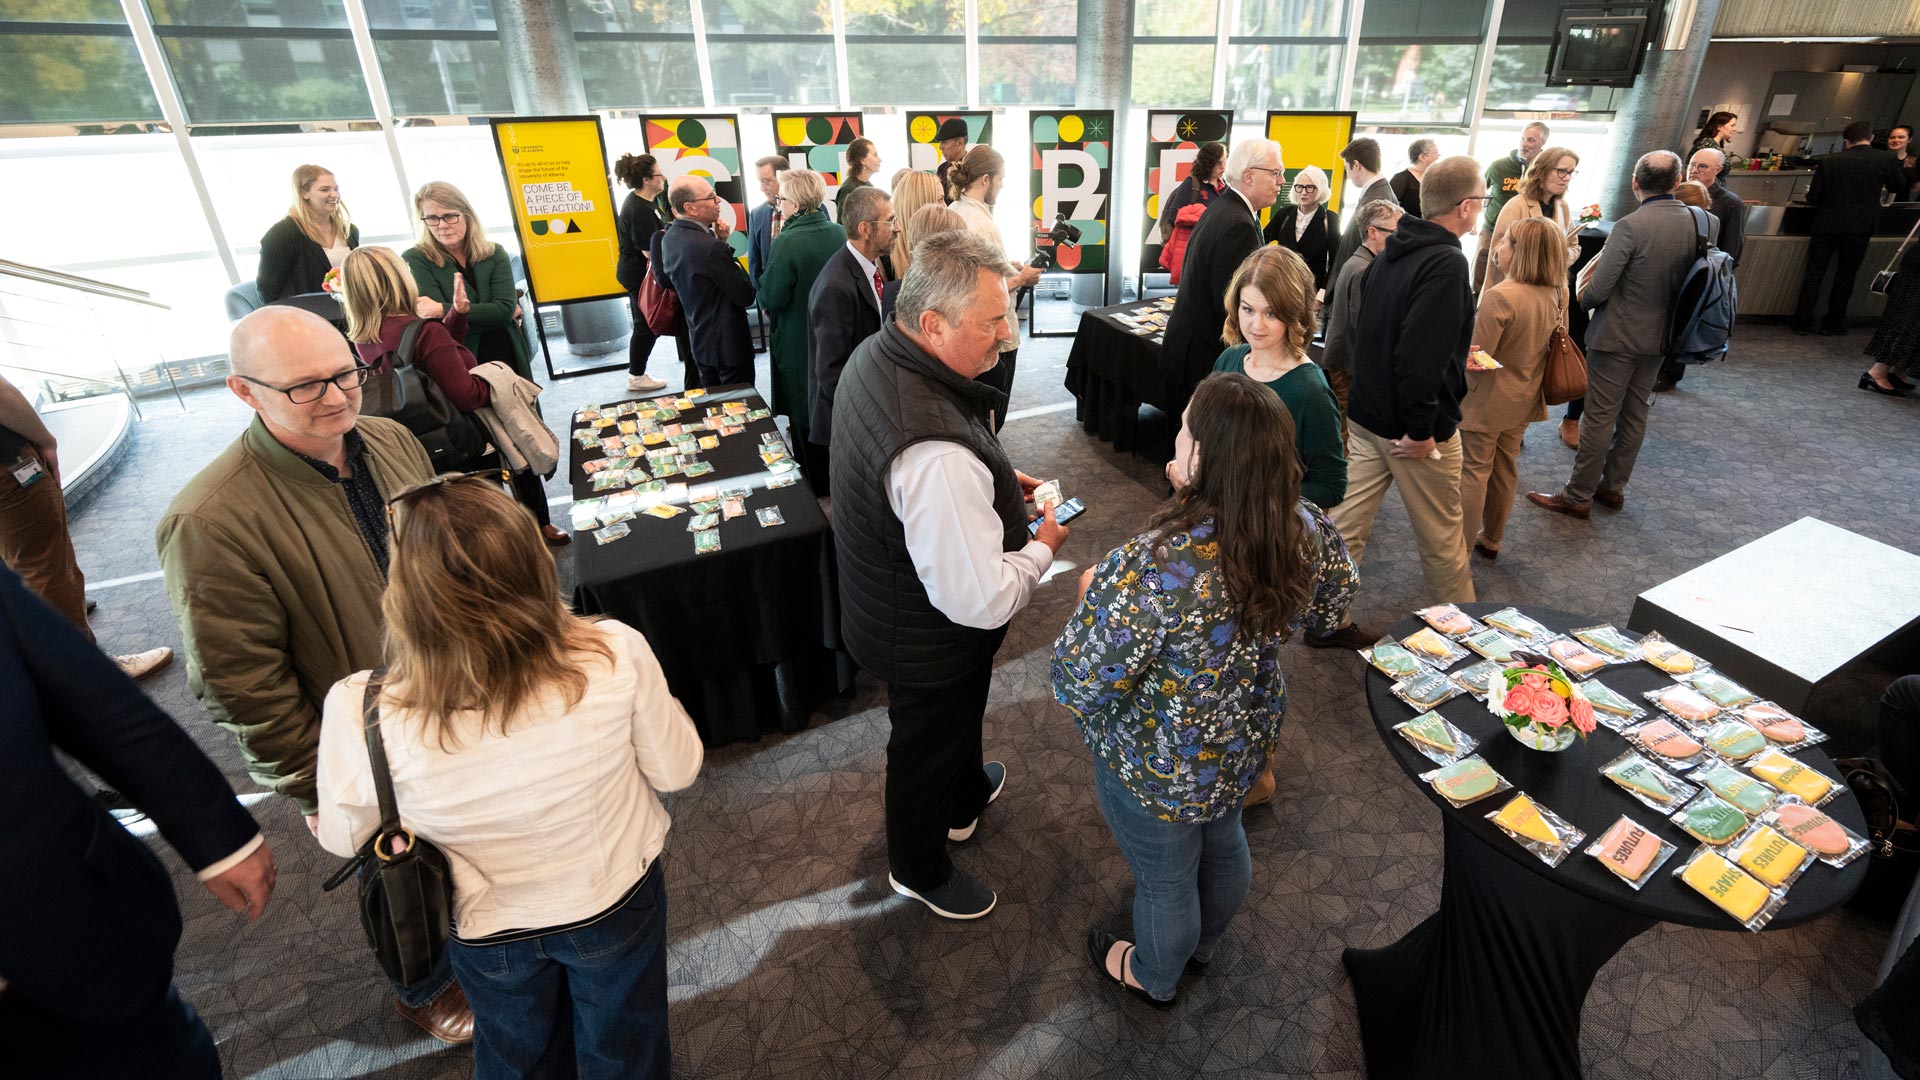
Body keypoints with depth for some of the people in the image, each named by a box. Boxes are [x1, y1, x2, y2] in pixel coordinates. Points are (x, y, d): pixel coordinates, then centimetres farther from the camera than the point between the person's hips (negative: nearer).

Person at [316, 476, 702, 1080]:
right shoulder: (617, 656, -35)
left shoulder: (364, 715, -33)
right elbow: (677, 770, -16)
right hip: (618, 899, 0)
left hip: (491, 929, 1)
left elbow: (343, 838, -9)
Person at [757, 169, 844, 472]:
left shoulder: (787, 243, -22)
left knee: (804, 421, 8)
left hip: (799, 344, -6)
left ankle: (812, 487, 19)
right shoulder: (840, 234, -4)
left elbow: (771, 299, -19)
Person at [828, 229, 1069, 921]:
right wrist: (1042, 547, -19)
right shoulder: (938, 454, -43)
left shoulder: (875, 353, -11)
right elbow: (982, 599, -37)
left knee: (960, 716, 35)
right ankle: (920, 871, 52)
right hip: (930, 647, -9)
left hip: (888, 601, 9)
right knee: (928, 748, 20)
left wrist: (994, 480, 1)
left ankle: (965, 799, 66)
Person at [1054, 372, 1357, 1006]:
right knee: (1222, 842, 34)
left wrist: (1093, 595, -15)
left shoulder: (1157, 566, -41)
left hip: (1161, 769, -6)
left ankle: (1154, 977, 55)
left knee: (1164, 878, 23)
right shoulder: (1305, 530, -17)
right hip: (1248, 742, 7)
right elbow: (1333, 602, 5)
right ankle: (1205, 944, 65)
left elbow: (1081, 686, -31)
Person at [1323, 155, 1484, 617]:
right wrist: (1420, 430, -22)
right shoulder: (1446, 264, -20)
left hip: (1366, 416, 8)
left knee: (1346, 523, 10)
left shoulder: (1391, 253, 7)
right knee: (1441, 537, 12)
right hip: (1414, 425, -7)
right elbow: (1420, 355, -29)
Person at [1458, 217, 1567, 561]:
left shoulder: (1500, 296, -24)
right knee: (1505, 469, 17)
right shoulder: (1553, 295, 1)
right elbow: (1551, 342, 14)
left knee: (1474, 471, 2)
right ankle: (1491, 541, 31)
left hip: (1487, 402, -7)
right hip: (1523, 400, 7)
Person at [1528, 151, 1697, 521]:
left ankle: (1578, 496, 7)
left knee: (1600, 417, -1)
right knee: (1634, 415, 16)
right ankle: (1613, 487, 28)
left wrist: (1583, 296, 1)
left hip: (1617, 337, -7)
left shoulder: (1630, 226, -19)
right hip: (1659, 337, 7)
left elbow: (1596, 291, -20)